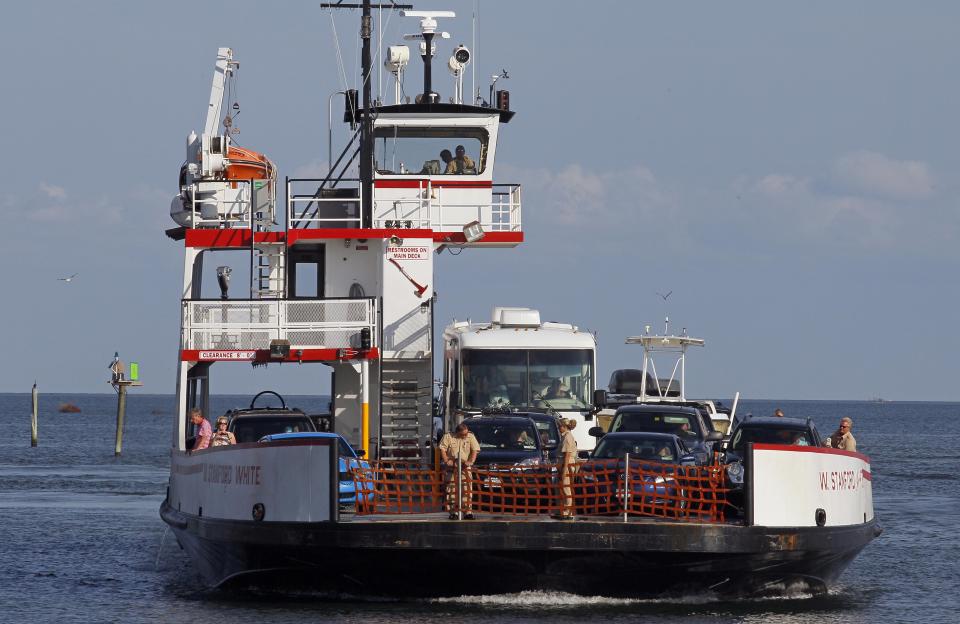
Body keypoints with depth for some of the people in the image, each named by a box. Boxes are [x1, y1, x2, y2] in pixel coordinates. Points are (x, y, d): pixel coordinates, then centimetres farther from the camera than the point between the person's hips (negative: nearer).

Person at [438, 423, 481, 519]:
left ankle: (468, 512, -7)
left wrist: (471, 461, -12)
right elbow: (442, 449, -2)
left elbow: (474, 450, 2)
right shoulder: (448, 437, 0)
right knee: (452, 490, -3)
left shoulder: (471, 437, 5)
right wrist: (446, 460, -13)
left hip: (465, 467, 1)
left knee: (466, 489, -7)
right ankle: (453, 512, 1)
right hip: (451, 467, -1)